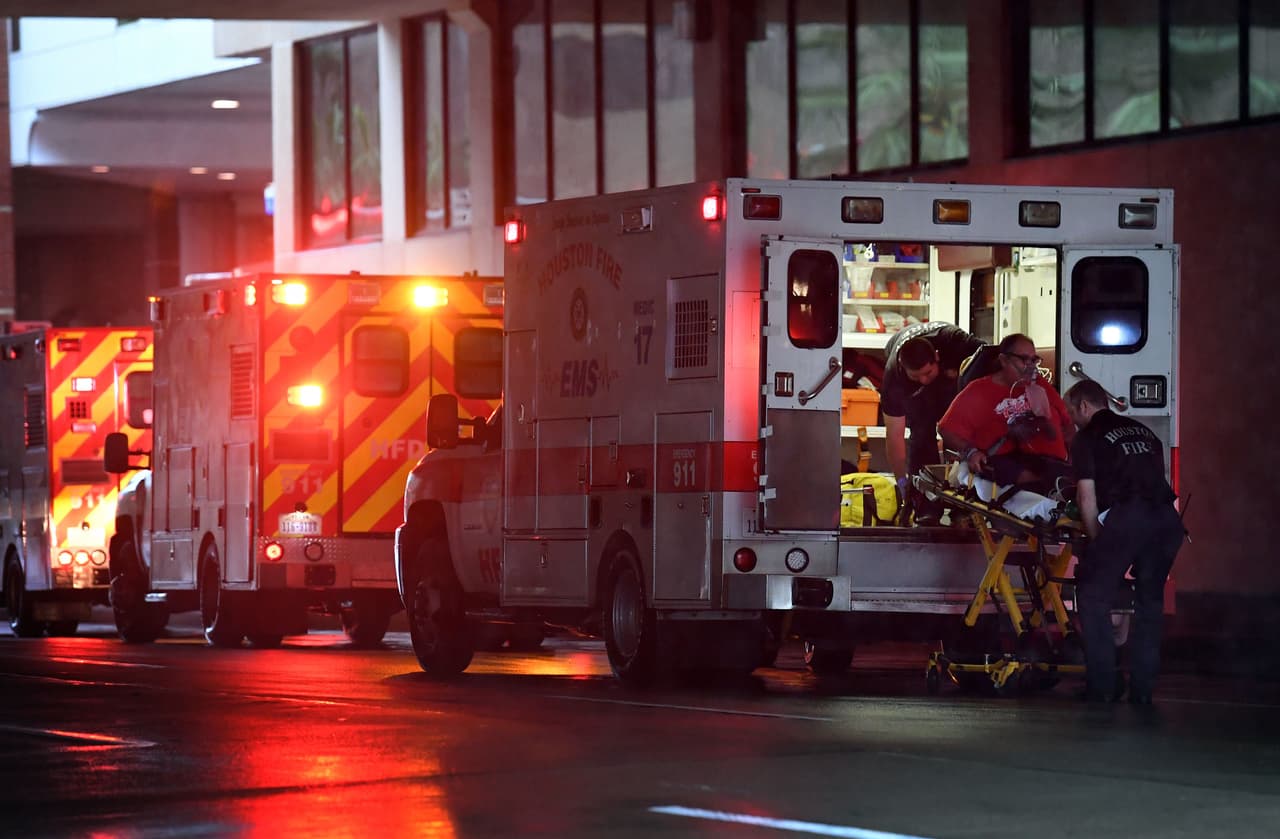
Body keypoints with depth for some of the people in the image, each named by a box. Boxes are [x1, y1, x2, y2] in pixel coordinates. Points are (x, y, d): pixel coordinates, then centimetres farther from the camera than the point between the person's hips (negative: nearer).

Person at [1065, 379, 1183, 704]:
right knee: (1150, 601, 16)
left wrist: (1096, 539, 14)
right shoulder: (1141, 430, 26)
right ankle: (1142, 688, 14)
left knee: (1094, 595, 7)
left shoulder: (1088, 438, 9)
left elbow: (1087, 497, 2)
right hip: (1166, 518, 6)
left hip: (1126, 517, -6)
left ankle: (1102, 685, 2)